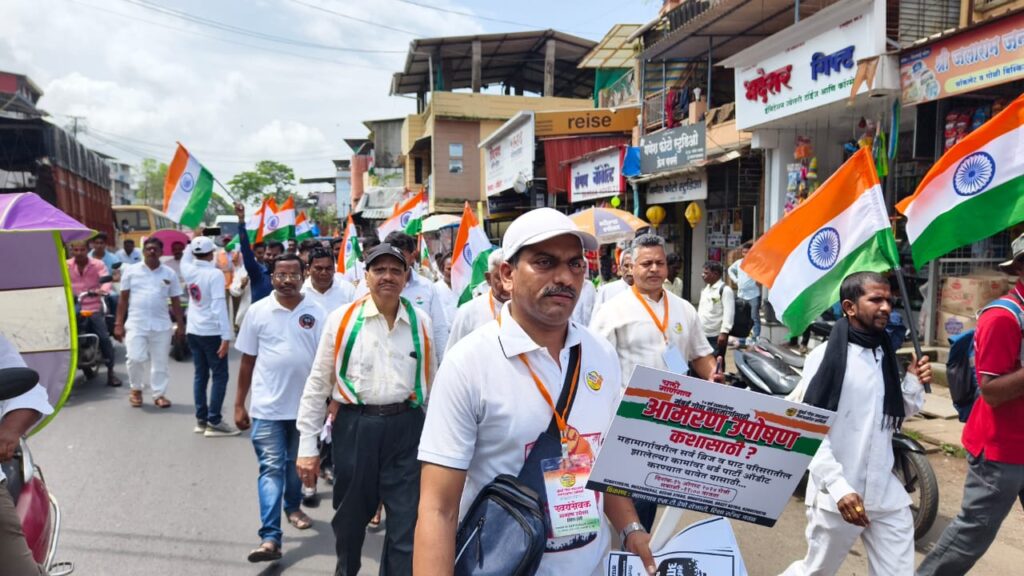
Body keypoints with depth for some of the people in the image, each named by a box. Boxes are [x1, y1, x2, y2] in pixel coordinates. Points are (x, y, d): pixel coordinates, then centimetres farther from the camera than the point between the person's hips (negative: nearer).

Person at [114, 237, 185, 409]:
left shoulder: (169, 274, 6)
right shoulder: (131, 271, 4)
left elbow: (176, 302, 8)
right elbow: (123, 299, 5)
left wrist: (181, 325, 3)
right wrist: (119, 324, 0)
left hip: (161, 324, 1)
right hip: (136, 323, -1)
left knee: (160, 361, 5)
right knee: (136, 358, -9)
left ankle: (159, 394, 15)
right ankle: (136, 389, 15)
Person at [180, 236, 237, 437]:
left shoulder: (188, 270, 2)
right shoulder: (215, 274, -16)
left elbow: (185, 259, 29)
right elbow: (219, 306, -21)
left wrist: (193, 242, 35)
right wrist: (226, 336, -21)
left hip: (193, 331, 7)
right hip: (212, 332, -7)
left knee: (200, 375, 13)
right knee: (219, 376, 0)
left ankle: (201, 420, 17)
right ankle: (214, 422, -2)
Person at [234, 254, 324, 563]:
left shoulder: (316, 313, -2)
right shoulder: (257, 311, -3)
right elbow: (247, 360, 2)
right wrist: (239, 404, 3)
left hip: (305, 404, 2)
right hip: (267, 406, -1)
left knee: (296, 463, 19)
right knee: (271, 467, -3)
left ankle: (293, 506, 43)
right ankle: (270, 537, -3)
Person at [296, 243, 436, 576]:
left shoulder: (420, 322, 3)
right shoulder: (343, 319, -3)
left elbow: (432, 384, 12)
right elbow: (318, 384, 1)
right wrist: (307, 446, -1)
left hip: (407, 427, 1)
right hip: (355, 427, 0)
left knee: (407, 524, 3)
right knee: (350, 515, 19)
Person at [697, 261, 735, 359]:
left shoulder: (725, 290, -12)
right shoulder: (705, 289, 15)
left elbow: (728, 313, -18)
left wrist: (724, 332, -24)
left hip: (716, 336, -8)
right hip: (702, 335, 8)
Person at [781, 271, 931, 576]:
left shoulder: (887, 356, 9)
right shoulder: (825, 356, -13)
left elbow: (896, 416, 18)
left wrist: (914, 383, 0)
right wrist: (838, 487, -25)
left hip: (886, 492, 6)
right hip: (837, 493, -6)